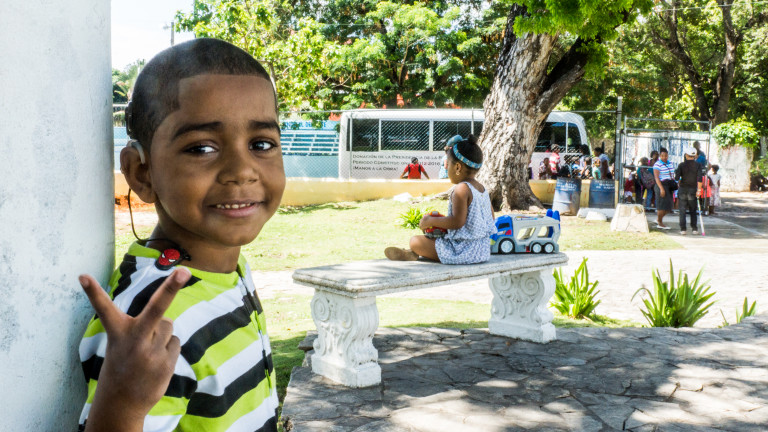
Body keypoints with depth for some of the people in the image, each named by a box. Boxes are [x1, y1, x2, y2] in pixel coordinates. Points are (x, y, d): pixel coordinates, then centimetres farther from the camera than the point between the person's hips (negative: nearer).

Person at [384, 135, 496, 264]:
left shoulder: (461, 189, -18)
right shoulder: (483, 189, 9)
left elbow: (457, 221, -26)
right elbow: (491, 218, 19)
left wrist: (431, 221, -14)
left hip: (464, 251, -10)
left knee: (415, 241, -1)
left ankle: (412, 254, 26)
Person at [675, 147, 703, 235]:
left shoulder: (681, 165, -4)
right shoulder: (698, 165, -3)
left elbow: (677, 178, -10)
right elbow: (699, 179, -11)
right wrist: (699, 190, -7)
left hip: (682, 189, -1)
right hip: (693, 190, 1)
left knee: (682, 210, 4)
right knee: (693, 210, 14)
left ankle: (683, 229, 0)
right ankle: (694, 228, 10)